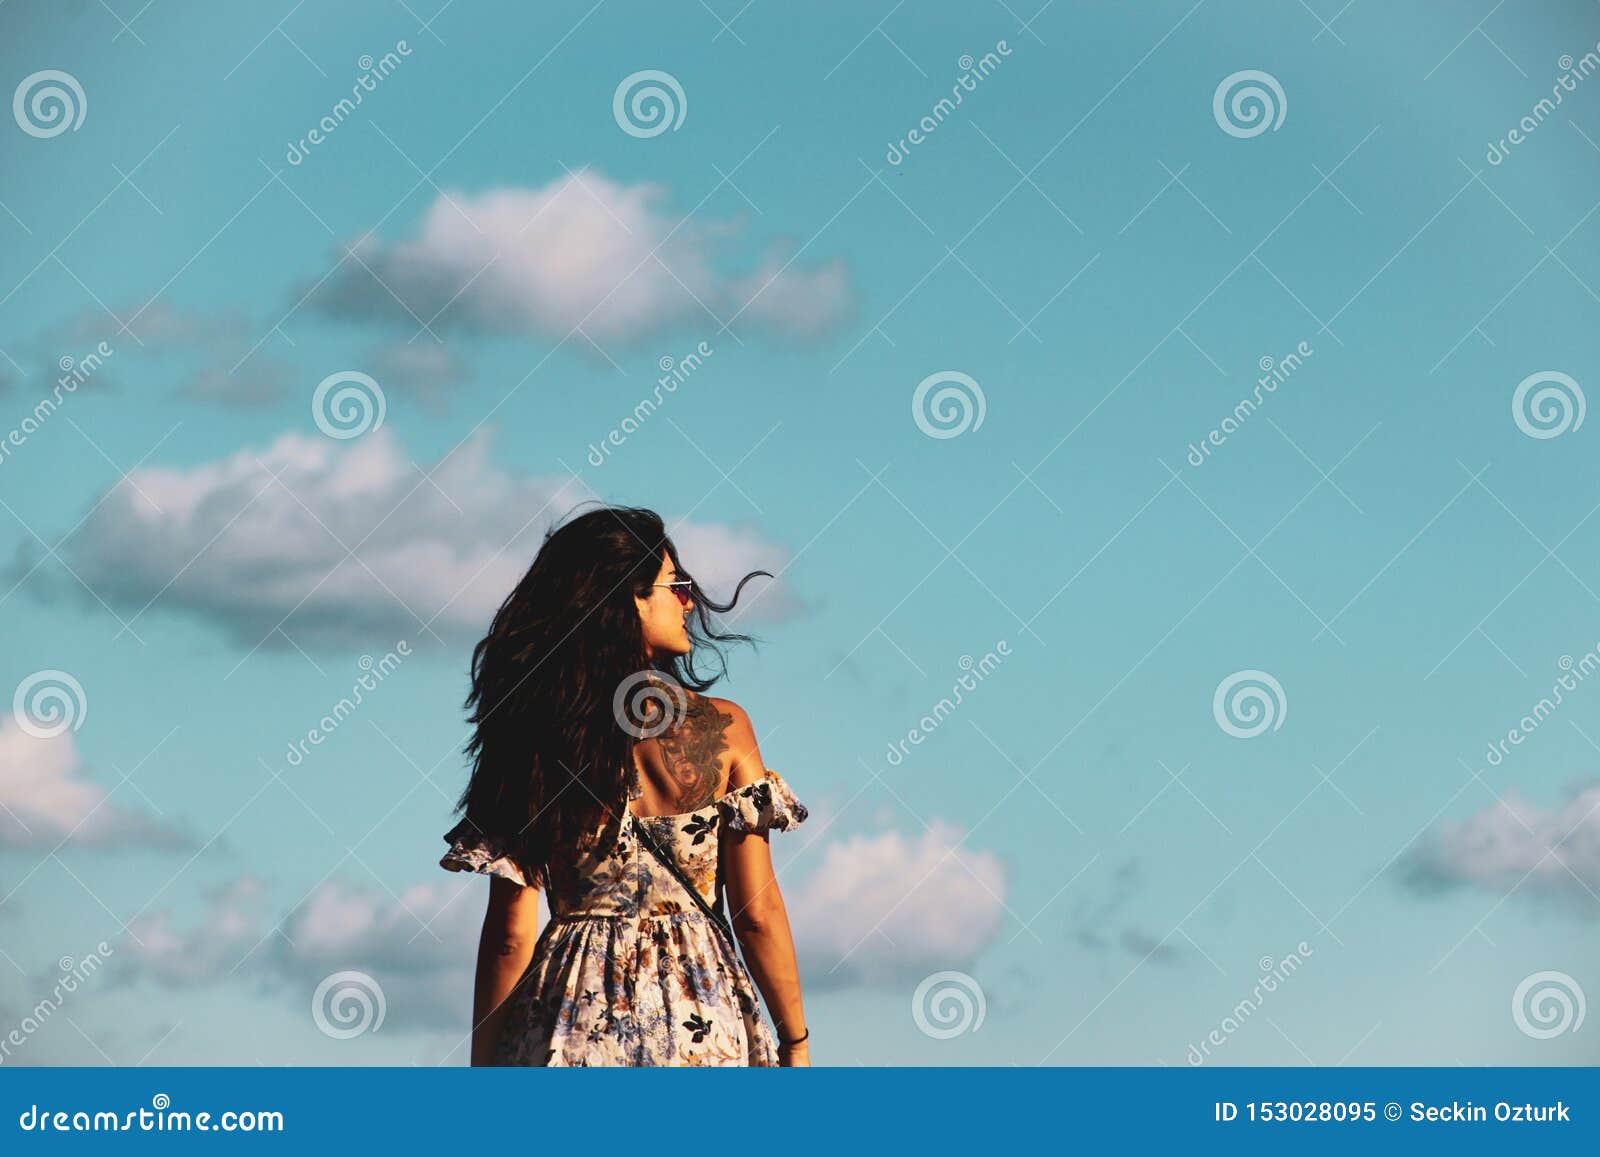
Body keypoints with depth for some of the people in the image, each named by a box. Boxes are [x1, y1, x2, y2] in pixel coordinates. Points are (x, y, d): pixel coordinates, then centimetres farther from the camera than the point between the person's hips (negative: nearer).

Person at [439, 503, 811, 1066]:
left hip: (570, 1019, 2)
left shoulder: (530, 741, 1)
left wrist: (481, 1069, 6)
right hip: (699, 1018, -2)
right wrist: (795, 1041, 7)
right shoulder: (722, 729, -3)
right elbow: (759, 914, -4)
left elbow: (510, 936, -1)